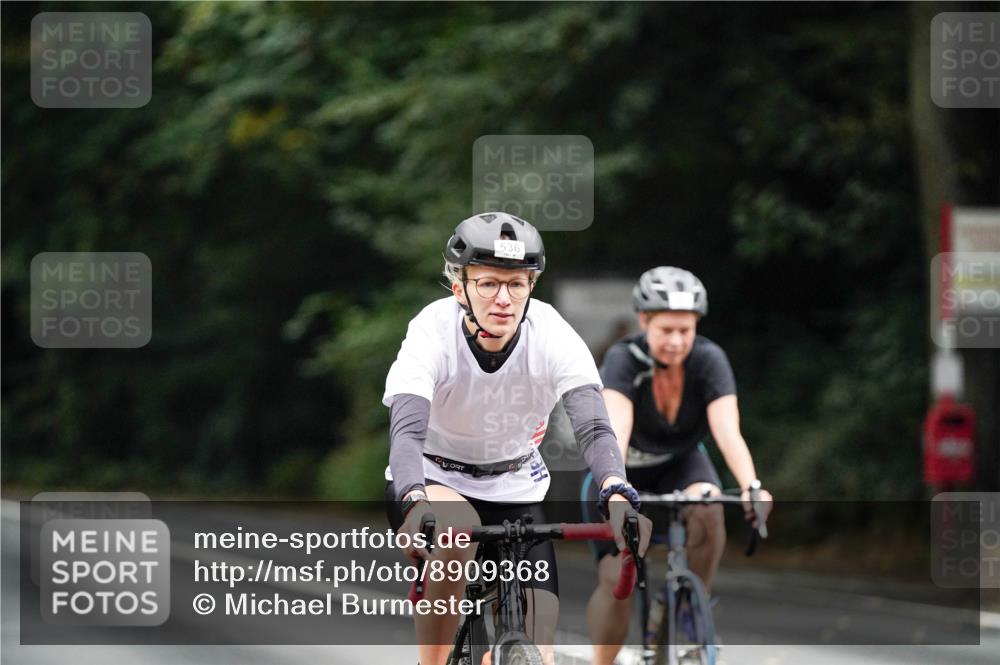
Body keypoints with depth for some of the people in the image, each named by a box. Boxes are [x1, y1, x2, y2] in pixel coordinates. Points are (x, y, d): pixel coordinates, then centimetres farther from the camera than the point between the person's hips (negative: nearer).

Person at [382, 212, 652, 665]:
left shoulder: (553, 335, -22)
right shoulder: (432, 333, -26)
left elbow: (594, 428, -32)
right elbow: (406, 431, -39)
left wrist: (618, 497, -53)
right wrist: (415, 504, -59)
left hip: (515, 493, 2)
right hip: (436, 482, -2)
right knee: (456, 531, -39)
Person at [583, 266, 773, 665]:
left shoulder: (709, 360, -24)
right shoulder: (624, 360, -28)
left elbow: (727, 431, -35)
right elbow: (616, 431, -43)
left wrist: (751, 487, -53)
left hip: (681, 463, 1)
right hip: (627, 470, -1)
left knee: (707, 510, -33)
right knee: (616, 577, -18)